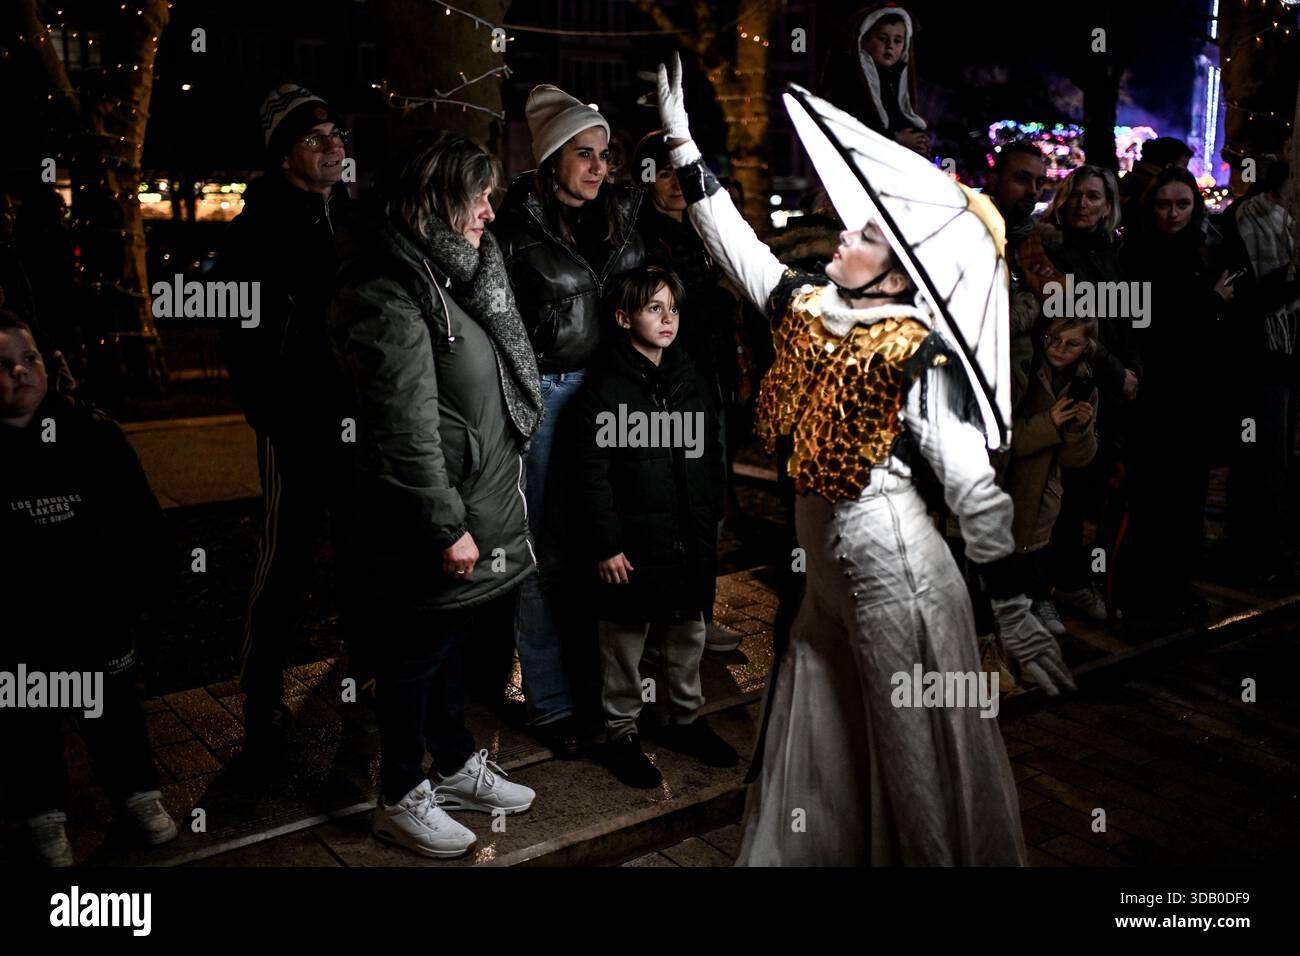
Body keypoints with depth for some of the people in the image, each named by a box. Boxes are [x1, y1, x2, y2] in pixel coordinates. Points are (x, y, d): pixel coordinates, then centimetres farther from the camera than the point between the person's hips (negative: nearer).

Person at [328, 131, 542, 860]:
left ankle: (457, 765, 39)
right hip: (431, 521, -9)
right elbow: (405, 426, -23)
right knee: (417, 655, 6)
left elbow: (506, 374, 19)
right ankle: (402, 798, 24)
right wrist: (446, 526, -22)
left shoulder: (458, 273, 11)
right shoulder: (389, 293, -19)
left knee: (452, 641, 22)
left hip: (484, 501, 9)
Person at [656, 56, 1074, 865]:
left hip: (894, 569, -7)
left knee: (915, 759, 7)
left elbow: (975, 485, -17)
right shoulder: (806, 305, 3)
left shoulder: (918, 357, -16)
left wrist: (1014, 610, -19)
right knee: (817, 744, 21)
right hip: (825, 559, 7)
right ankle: (804, 852, 39)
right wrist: (682, 137, 13)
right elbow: (734, 239, 13)